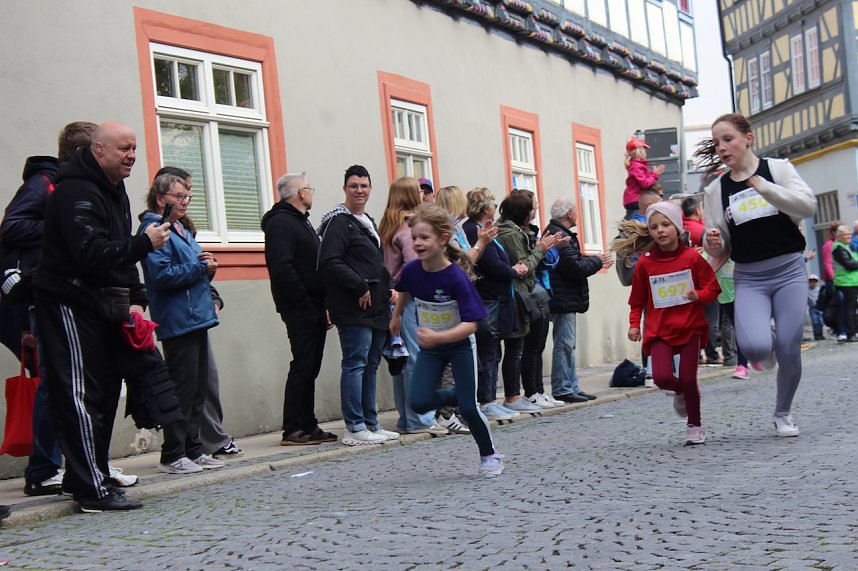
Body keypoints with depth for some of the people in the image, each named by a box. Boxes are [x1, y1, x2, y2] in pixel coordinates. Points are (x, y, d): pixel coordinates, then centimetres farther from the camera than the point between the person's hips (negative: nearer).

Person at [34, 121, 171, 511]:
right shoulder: (76, 191, -16)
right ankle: (93, 489, -8)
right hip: (69, 305, -10)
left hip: (101, 307, 10)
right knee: (80, 395, -9)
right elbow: (91, 253, -26)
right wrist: (145, 243, -21)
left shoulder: (115, 191, 16)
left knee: (104, 391, 12)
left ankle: (83, 477, 21)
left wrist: (135, 299, 7)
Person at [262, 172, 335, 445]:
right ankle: (292, 430, -2)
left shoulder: (300, 221, 21)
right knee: (303, 366, -7)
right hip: (299, 309, -9)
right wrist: (305, 303, -19)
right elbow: (282, 268, -22)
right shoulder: (281, 223, -11)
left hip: (313, 308, 9)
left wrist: (323, 305, 12)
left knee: (310, 367, 11)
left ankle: (308, 426, 17)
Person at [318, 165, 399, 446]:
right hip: (354, 308, -9)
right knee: (355, 364, -8)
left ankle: (371, 423, 19)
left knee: (370, 365, 12)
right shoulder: (339, 222, -7)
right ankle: (355, 428, -4)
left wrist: (389, 288, 14)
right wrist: (361, 287, -19)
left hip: (377, 307, 9)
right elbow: (329, 263, -20)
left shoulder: (369, 222, 22)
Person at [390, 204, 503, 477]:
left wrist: (438, 337, -44)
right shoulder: (412, 270, -14)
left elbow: (470, 324, -31)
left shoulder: (456, 277, -28)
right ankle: (456, 396, 22)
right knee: (419, 402, -10)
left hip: (459, 345, -4)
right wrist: (396, 316, 25)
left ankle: (490, 456, 20)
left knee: (468, 407, -5)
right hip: (429, 347, 4)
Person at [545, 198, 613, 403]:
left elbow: (574, 262, 19)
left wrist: (597, 261, 11)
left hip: (565, 299, 11)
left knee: (567, 345, 13)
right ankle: (562, 389, 0)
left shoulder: (556, 233, 15)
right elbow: (575, 268, -21)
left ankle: (571, 387, 19)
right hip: (564, 299, -11)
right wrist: (598, 261, -6)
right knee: (564, 345, -5)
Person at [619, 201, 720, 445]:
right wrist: (634, 324, 0)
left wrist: (698, 295, -18)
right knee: (661, 377, -15)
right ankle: (681, 391, 23)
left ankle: (694, 426, 20)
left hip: (690, 327, -1)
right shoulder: (644, 263, -1)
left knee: (688, 379, -3)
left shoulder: (692, 258, -4)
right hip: (659, 331, 1)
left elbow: (712, 288, 1)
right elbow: (637, 299, 8)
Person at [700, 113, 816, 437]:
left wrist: (763, 186, -20)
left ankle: (783, 414, 20)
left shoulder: (777, 168, 2)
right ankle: (766, 350, 17)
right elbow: (718, 250, 11)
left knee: (789, 349, -7)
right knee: (754, 346, -23)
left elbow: (808, 206, -12)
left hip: (789, 269, -1)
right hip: (749, 278, 1)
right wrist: (713, 244, -13)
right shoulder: (716, 189, 7)